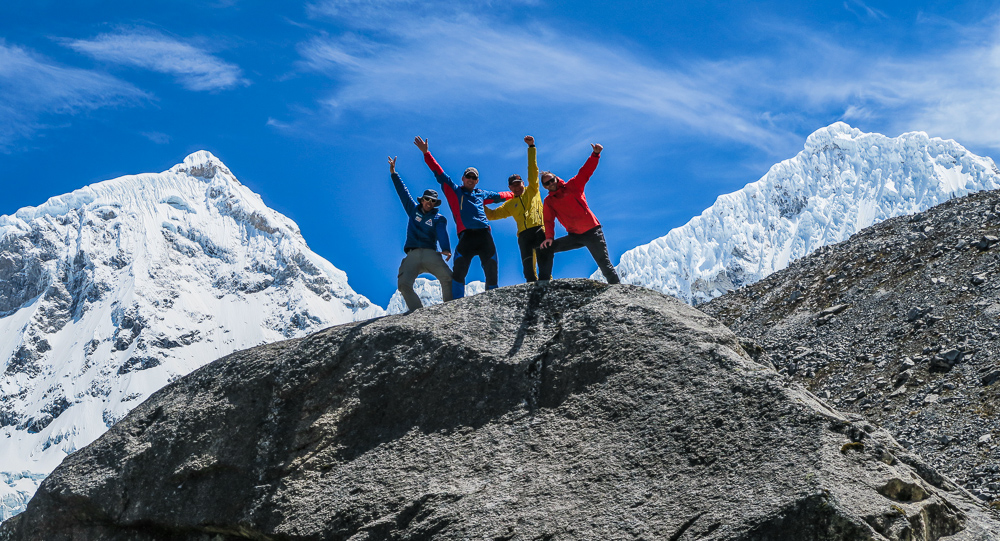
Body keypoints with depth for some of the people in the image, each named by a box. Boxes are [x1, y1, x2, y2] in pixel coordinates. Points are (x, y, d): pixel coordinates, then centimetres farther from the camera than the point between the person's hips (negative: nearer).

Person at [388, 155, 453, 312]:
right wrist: (393, 173, 24)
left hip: (430, 254, -2)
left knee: (448, 278, -24)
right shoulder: (413, 210, 21)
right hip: (412, 255, 2)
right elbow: (403, 192, 26)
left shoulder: (439, 219, 11)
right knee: (403, 284, -20)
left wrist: (446, 249, -28)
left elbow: (442, 234, -9)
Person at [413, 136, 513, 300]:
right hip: (466, 236, -4)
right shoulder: (454, 191, 15)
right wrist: (426, 153, 5)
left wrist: (514, 194, 53)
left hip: (485, 235, 4)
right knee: (458, 272, -14)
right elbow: (439, 173, 10)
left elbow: (498, 196, 42)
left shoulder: (481, 194, 24)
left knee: (492, 272, 1)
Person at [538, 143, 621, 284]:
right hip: (574, 237, 4)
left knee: (604, 262, -9)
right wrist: (549, 237, -14)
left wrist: (595, 154, -17)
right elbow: (548, 220, 2)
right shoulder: (548, 202, 9)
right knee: (547, 248, -4)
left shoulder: (572, 185, 2)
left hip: (592, 231, -4)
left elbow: (586, 171, -4)